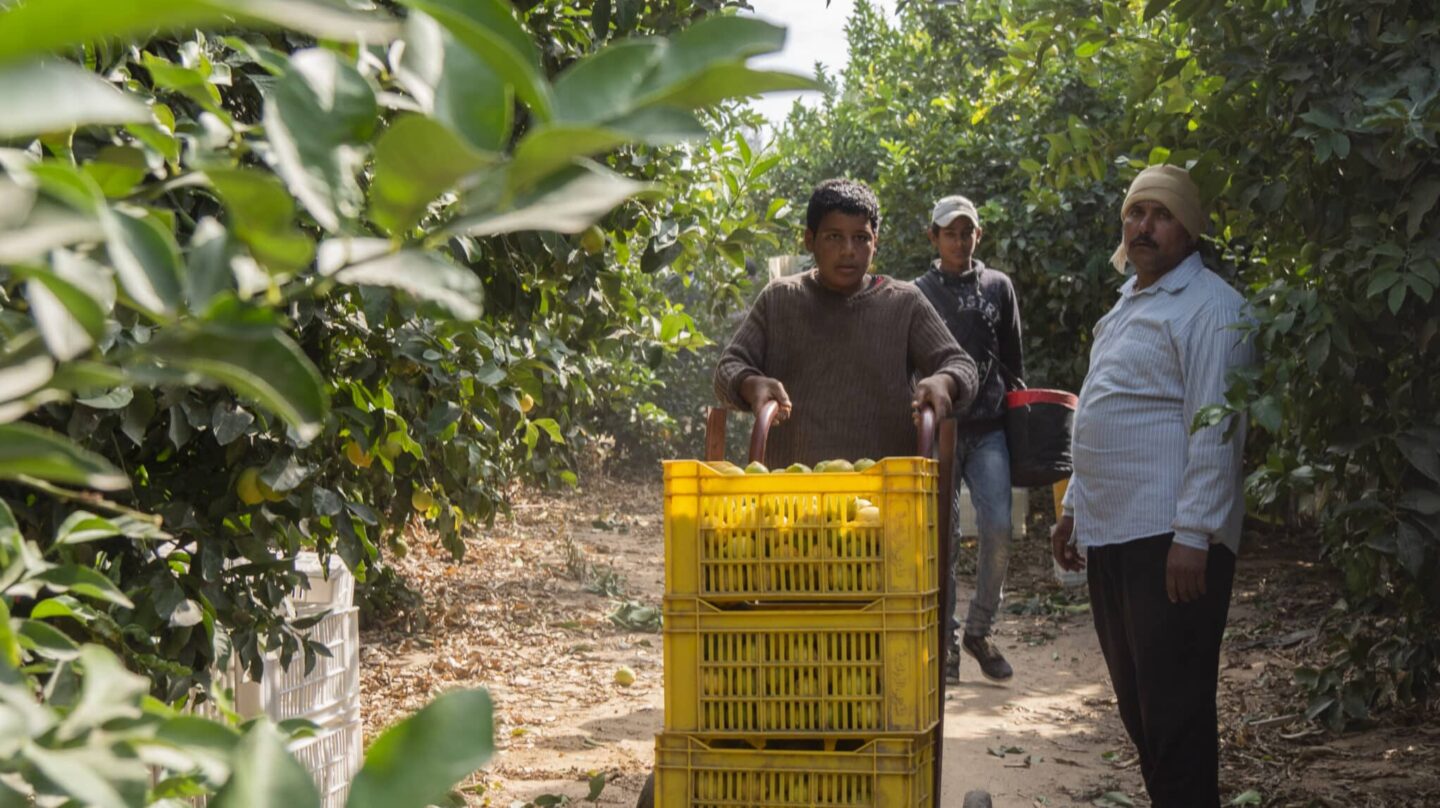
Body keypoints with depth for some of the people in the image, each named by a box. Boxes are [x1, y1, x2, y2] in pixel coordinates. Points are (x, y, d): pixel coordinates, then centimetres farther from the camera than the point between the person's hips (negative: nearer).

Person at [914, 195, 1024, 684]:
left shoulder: (998, 287, 11)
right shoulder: (919, 293, 6)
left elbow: (1013, 359, 16)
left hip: (988, 429, 1)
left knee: (998, 529, -10)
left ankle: (979, 630, 9)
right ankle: (946, 640, 9)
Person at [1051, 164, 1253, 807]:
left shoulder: (1210, 307, -10)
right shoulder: (1128, 303, 19)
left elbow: (1213, 433, -17)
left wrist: (1193, 537, -22)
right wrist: (1076, 506, 22)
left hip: (1169, 538, -9)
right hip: (1112, 535, 9)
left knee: (1173, 708, -4)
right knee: (1136, 704, 15)